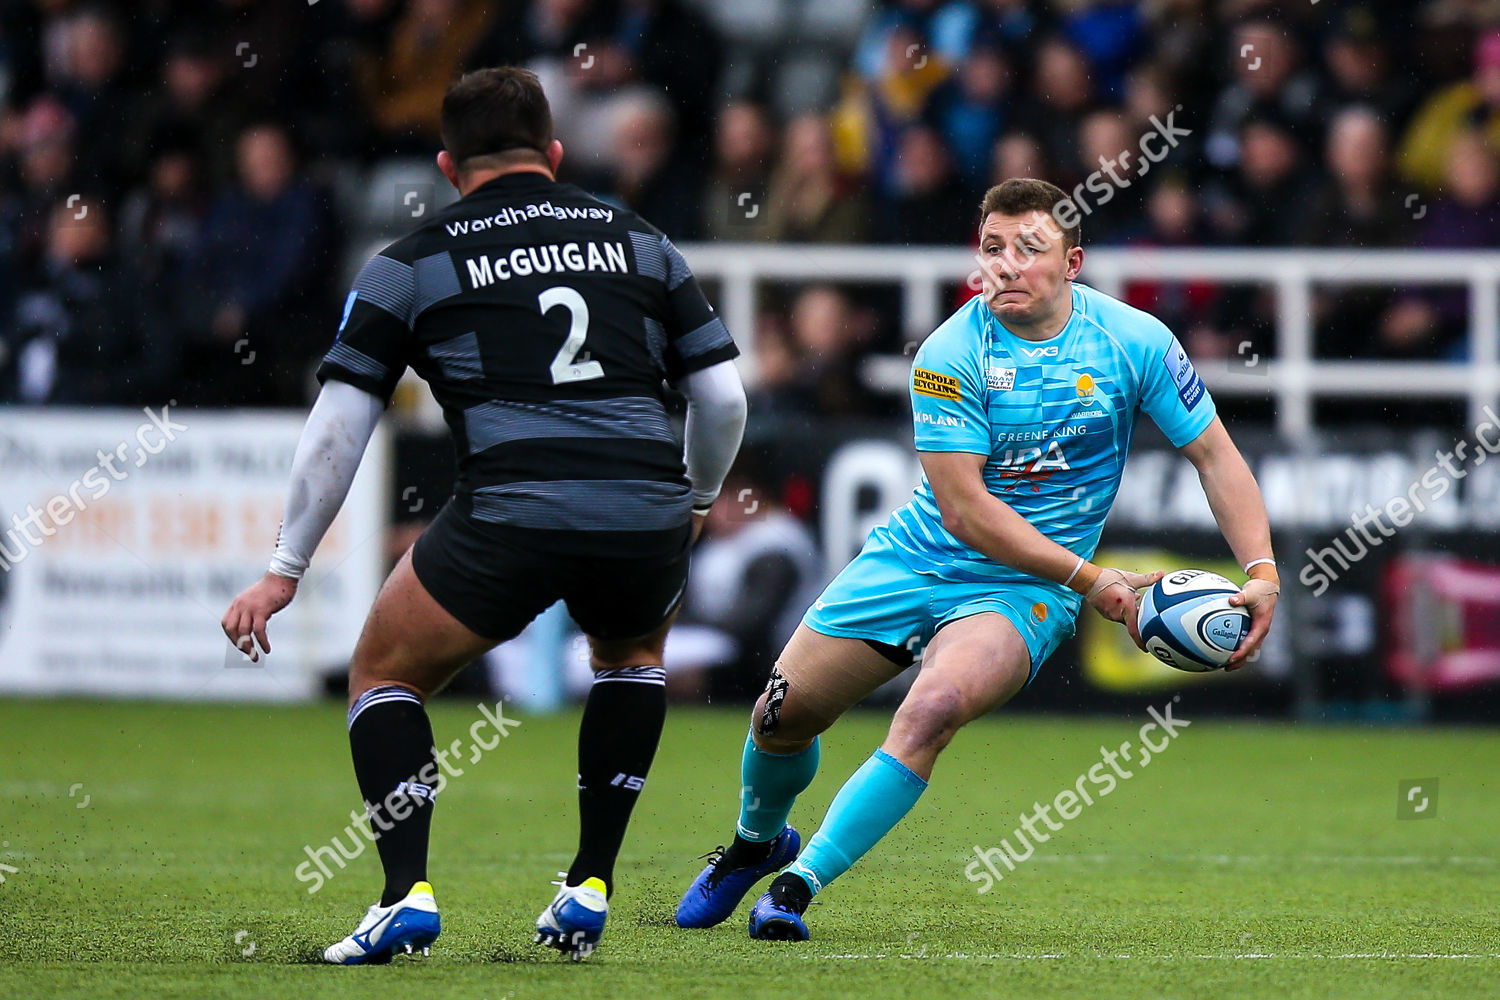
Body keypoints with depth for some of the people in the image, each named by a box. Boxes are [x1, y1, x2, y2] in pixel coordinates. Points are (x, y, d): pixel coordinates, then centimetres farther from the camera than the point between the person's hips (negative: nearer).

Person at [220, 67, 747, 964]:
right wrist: (698, 500, 37)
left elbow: (337, 429, 11)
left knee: (384, 675, 20)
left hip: (509, 514, -3)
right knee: (634, 653, 35)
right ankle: (591, 890, 24)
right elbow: (725, 396, 18)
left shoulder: (411, 265, 13)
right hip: (646, 518, 3)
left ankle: (408, 893, 2)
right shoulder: (640, 242, 20)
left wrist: (285, 570, 18)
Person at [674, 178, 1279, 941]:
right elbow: (964, 509, -18)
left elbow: (1215, 456, 0)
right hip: (916, 558, 1)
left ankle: (799, 882, -21)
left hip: (1022, 591, -1)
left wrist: (1261, 573, -13)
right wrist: (1090, 579, -22)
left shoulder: (1135, 342, -9)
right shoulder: (950, 353, -15)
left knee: (933, 707, -29)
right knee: (784, 710, 0)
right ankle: (756, 842, 35)